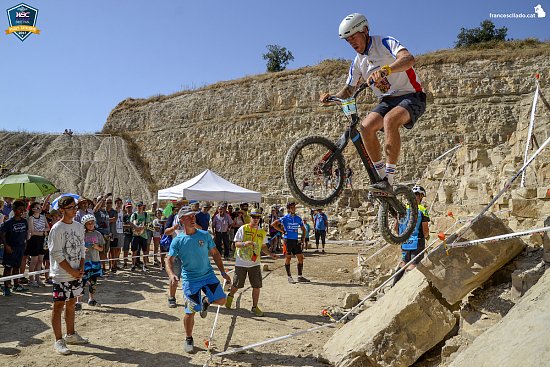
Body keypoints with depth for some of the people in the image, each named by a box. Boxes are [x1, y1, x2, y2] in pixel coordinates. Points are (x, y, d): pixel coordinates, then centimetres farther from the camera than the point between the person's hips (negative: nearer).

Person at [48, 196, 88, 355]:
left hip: (76, 273, 7)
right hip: (61, 275, -6)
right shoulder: (57, 229, -13)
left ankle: (71, 335, 28)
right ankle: (58, 341, 9)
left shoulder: (79, 226, 8)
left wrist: (81, 269, -1)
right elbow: (57, 255, -15)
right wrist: (72, 271, -13)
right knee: (59, 306, 1)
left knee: (71, 303, 16)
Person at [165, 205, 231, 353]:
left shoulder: (205, 235, 0)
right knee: (190, 312, 0)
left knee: (221, 300, -11)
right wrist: (171, 275, -26)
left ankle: (205, 301, 23)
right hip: (190, 280, -2)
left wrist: (223, 272, 5)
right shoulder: (178, 240, -6)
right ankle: (188, 339, 26)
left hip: (208, 275, 2)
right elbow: (169, 260, -7)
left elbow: (215, 253, 8)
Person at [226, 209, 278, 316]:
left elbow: (263, 246, 17)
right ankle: (230, 296, 40)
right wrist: (244, 244, -27)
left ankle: (255, 307, 15)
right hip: (241, 262, -3)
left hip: (255, 263, 3)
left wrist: (270, 254, 1)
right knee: (237, 285, 8)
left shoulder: (262, 232, 6)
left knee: (257, 286, -1)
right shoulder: (243, 229, -6)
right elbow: (236, 244, -7)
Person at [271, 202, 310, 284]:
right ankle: (289, 277, 11)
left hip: (296, 240, 5)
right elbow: (273, 224, -8)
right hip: (287, 240, -5)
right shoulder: (285, 218, -5)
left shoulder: (298, 218, 9)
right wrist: (282, 231, -10)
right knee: (288, 258, 2)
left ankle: (300, 276, 13)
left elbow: (303, 229, 17)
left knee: (300, 258, 3)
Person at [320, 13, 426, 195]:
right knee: (366, 126, -22)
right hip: (388, 100, 6)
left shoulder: (385, 43, -12)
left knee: (389, 119, -36)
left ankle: (388, 181, -31)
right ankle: (381, 176, -9)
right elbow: (348, 90, 14)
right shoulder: (358, 62, 8)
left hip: (411, 96, -6)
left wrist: (385, 70, -49)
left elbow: (409, 58, -31)